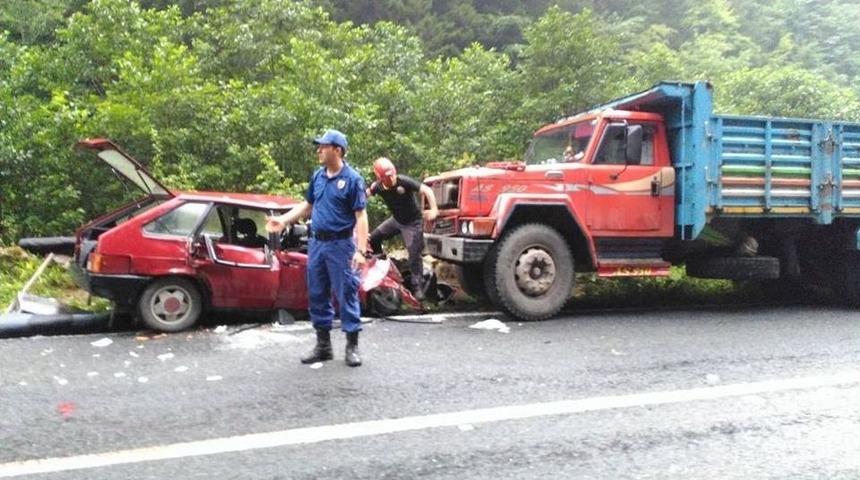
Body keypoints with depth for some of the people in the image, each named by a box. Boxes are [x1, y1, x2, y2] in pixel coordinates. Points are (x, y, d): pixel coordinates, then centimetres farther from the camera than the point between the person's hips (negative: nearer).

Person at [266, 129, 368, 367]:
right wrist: (284, 220, 11)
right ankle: (323, 345, 22)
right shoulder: (317, 176, 9)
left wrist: (361, 250, -20)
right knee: (317, 295, 11)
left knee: (346, 294, -1)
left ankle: (352, 347, 9)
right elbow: (307, 205, 22)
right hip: (316, 243, 7)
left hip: (340, 244, -7)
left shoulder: (352, 178, -9)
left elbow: (361, 216, -13)